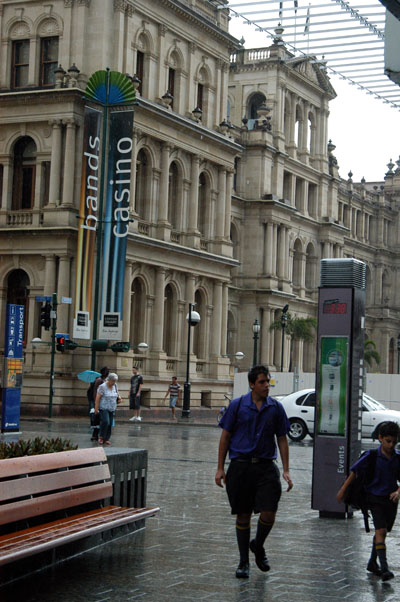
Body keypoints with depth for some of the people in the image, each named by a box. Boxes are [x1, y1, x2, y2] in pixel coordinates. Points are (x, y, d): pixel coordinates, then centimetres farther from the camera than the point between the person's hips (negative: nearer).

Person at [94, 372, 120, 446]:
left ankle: (106, 439, 13)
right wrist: (96, 408, -16)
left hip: (112, 409, 6)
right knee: (105, 422, -20)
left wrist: (118, 397, 5)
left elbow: (117, 392, 26)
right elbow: (98, 397, -13)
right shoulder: (102, 387, -12)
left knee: (110, 424, 3)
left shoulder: (115, 385, 6)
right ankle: (101, 436, -3)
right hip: (104, 408, -6)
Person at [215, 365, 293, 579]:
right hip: (240, 465, -1)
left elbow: (282, 439, 9)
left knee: (268, 513, -9)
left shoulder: (276, 408, 5)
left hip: (266, 466, 1)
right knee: (243, 515, 4)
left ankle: (258, 545, 22)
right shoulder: (237, 405, 0)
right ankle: (243, 562, 18)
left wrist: (286, 470, 3)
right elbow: (225, 436, 4)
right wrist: (220, 468, 1)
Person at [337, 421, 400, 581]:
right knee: (380, 531, -16)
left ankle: (372, 563, 34)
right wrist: (343, 490, 2)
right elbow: (355, 471, -2)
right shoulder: (371, 456, -10)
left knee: (383, 532, 15)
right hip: (375, 497, -4)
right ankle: (384, 568, -21)